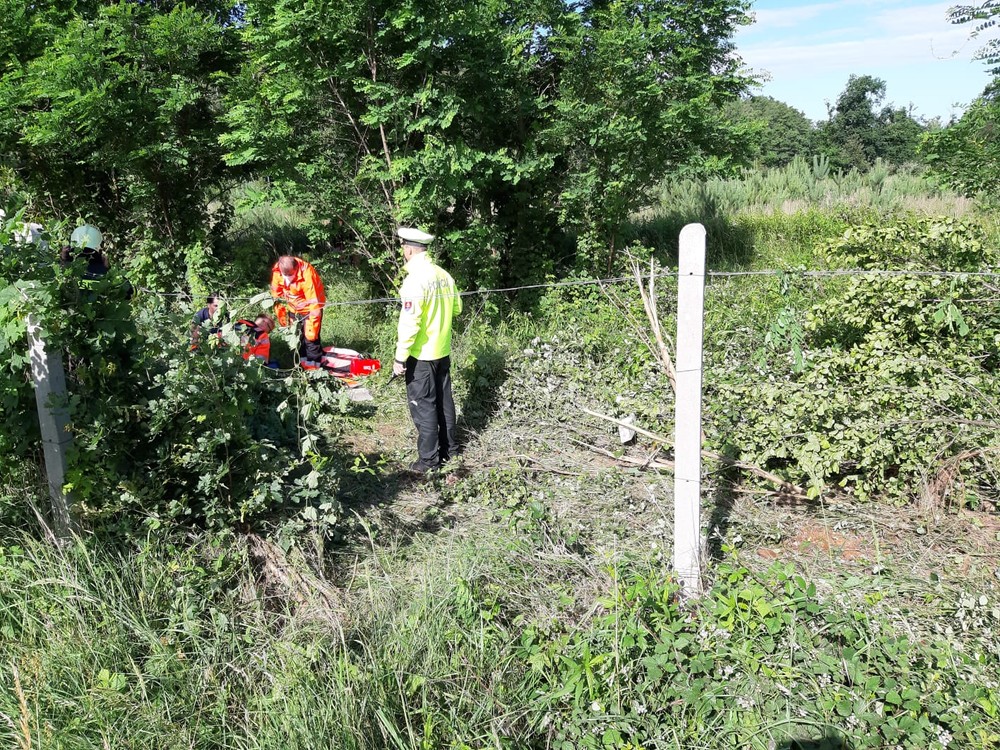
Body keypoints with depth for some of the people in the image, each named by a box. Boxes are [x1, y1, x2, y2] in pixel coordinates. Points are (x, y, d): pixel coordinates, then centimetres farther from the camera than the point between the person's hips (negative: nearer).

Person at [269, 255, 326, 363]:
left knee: (311, 338, -9)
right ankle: (302, 363, 31)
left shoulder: (307, 275, -35)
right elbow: (276, 294, -1)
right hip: (293, 308, 6)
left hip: (308, 308, -6)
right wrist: (281, 314, 3)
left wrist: (312, 328, -28)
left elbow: (314, 304, -31)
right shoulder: (277, 271, -19)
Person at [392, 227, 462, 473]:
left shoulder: (414, 279, -20)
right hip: (443, 351, 7)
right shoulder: (444, 275, 2)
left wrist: (400, 357, -16)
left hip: (421, 355, -7)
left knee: (423, 405, 2)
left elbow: (409, 323, -23)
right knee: (444, 399, 18)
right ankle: (449, 446, 31)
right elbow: (456, 308, 14)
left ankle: (428, 459, 10)